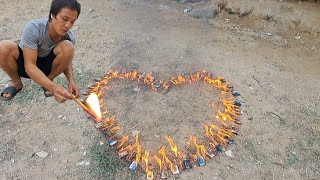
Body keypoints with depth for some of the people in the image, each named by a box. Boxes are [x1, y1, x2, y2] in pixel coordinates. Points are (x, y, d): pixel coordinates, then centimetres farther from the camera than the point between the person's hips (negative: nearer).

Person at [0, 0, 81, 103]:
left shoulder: (70, 37, -19)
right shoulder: (33, 28, -30)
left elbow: (66, 60, -4)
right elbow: (29, 66, -32)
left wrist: (71, 81, -26)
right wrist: (53, 87, -49)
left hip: (46, 66, 2)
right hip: (26, 65, -1)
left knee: (68, 47, -27)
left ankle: (49, 80, -3)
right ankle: (17, 83, -3)